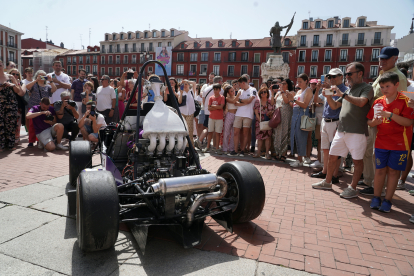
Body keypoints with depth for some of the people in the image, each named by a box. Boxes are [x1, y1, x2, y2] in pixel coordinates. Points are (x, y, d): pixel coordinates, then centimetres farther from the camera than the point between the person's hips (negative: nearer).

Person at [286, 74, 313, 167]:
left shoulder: (308, 90, -2)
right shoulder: (299, 91, 21)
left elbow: (305, 105, -13)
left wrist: (294, 100, -18)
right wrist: (291, 99, 3)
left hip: (302, 114, -8)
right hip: (295, 114, 8)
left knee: (300, 136, -8)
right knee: (294, 135, 5)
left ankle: (300, 160, -1)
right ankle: (299, 158, 13)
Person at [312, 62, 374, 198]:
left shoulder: (366, 88, -4)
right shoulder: (348, 90, 18)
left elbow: (361, 102, -24)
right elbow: (334, 106, 20)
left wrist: (343, 95, -20)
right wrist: (328, 96, 2)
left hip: (357, 131, -7)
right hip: (341, 130, 8)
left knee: (357, 160, 2)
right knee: (332, 156, 11)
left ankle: (352, 188, 12)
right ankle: (327, 182, 25)